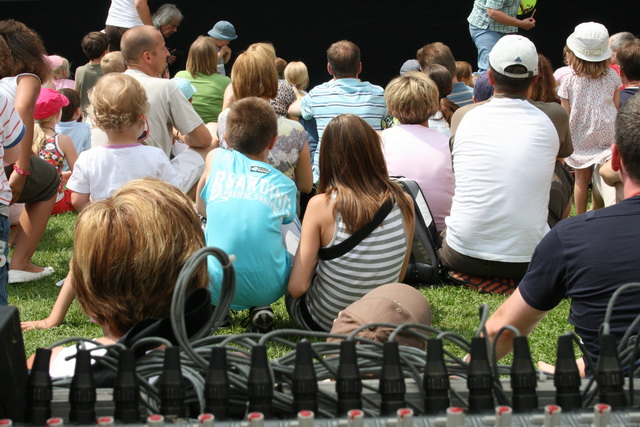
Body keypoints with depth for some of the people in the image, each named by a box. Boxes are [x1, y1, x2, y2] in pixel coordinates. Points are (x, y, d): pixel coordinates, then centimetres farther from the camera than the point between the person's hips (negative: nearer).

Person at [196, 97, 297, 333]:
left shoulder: (216, 158, 6)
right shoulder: (285, 185, 8)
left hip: (216, 287, 0)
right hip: (268, 288, 0)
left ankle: (214, 306, 15)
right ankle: (261, 308, 11)